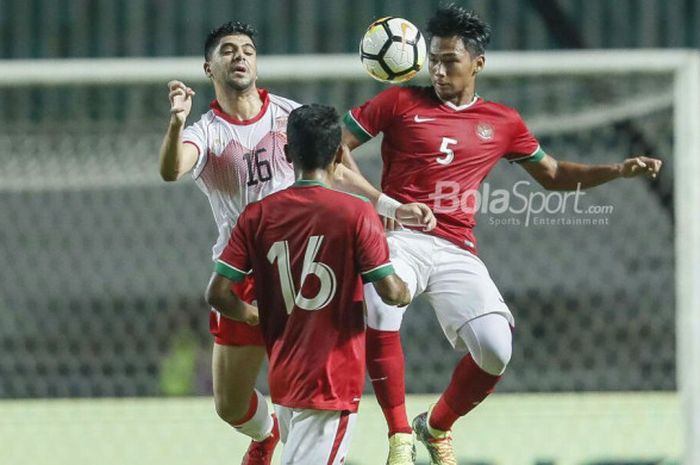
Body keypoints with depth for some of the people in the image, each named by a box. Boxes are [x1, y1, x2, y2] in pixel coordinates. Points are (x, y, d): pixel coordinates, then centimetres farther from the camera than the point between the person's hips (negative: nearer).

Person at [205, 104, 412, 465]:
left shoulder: (257, 215, 2)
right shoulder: (356, 213, -9)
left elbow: (218, 293, -1)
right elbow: (389, 292, -12)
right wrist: (406, 293, 12)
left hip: (282, 378, 5)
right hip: (333, 380, -5)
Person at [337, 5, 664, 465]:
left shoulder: (503, 123, 15)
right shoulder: (400, 102, 6)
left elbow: (554, 175, 26)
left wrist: (619, 170, 13)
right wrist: (376, 199, -9)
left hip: (456, 253, 3)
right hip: (399, 239, -3)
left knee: (495, 350, -14)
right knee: (378, 311, -33)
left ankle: (437, 427, 17)